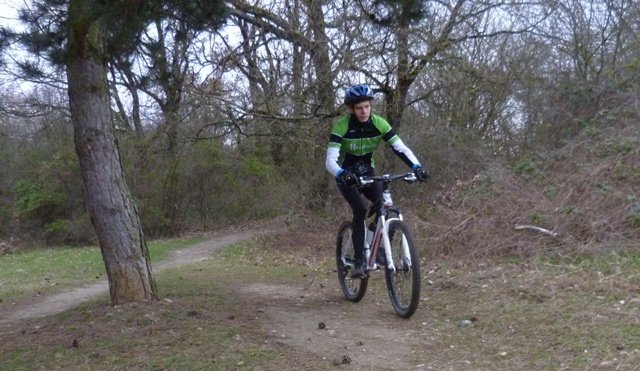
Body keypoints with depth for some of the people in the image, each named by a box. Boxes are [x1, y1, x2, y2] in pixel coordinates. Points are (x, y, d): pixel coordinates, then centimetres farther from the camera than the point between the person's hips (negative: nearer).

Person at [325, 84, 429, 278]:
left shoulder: (379, 124, -16)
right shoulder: (341, 126, -24)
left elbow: (401, 148, -20)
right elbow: (330, 160, -32)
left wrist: (417, 167, -38)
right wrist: (342, 174, -53)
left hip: (368, 174, 3)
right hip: (347, 177, -3)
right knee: (360, 209, -26)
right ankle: (359, 261, -19)